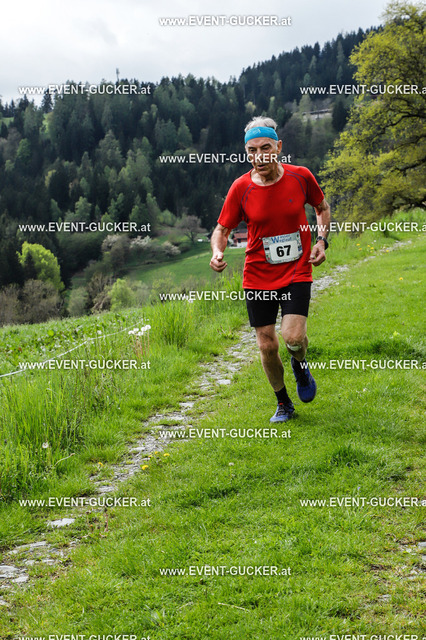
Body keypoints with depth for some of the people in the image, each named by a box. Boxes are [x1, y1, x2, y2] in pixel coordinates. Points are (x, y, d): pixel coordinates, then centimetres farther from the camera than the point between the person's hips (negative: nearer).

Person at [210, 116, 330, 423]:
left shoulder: (301, 176, -6)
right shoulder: (240, 188, -8)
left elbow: (322, 207, 13)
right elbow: (223, 228, 2)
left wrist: (322, 240, -1)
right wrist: (217, 252, -19)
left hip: (297, 272, -1)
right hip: (258, 277, 1)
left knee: (293, 337, -19)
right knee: (267, 345, 3)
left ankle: (300, 364, 19)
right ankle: (283, 403, 28)